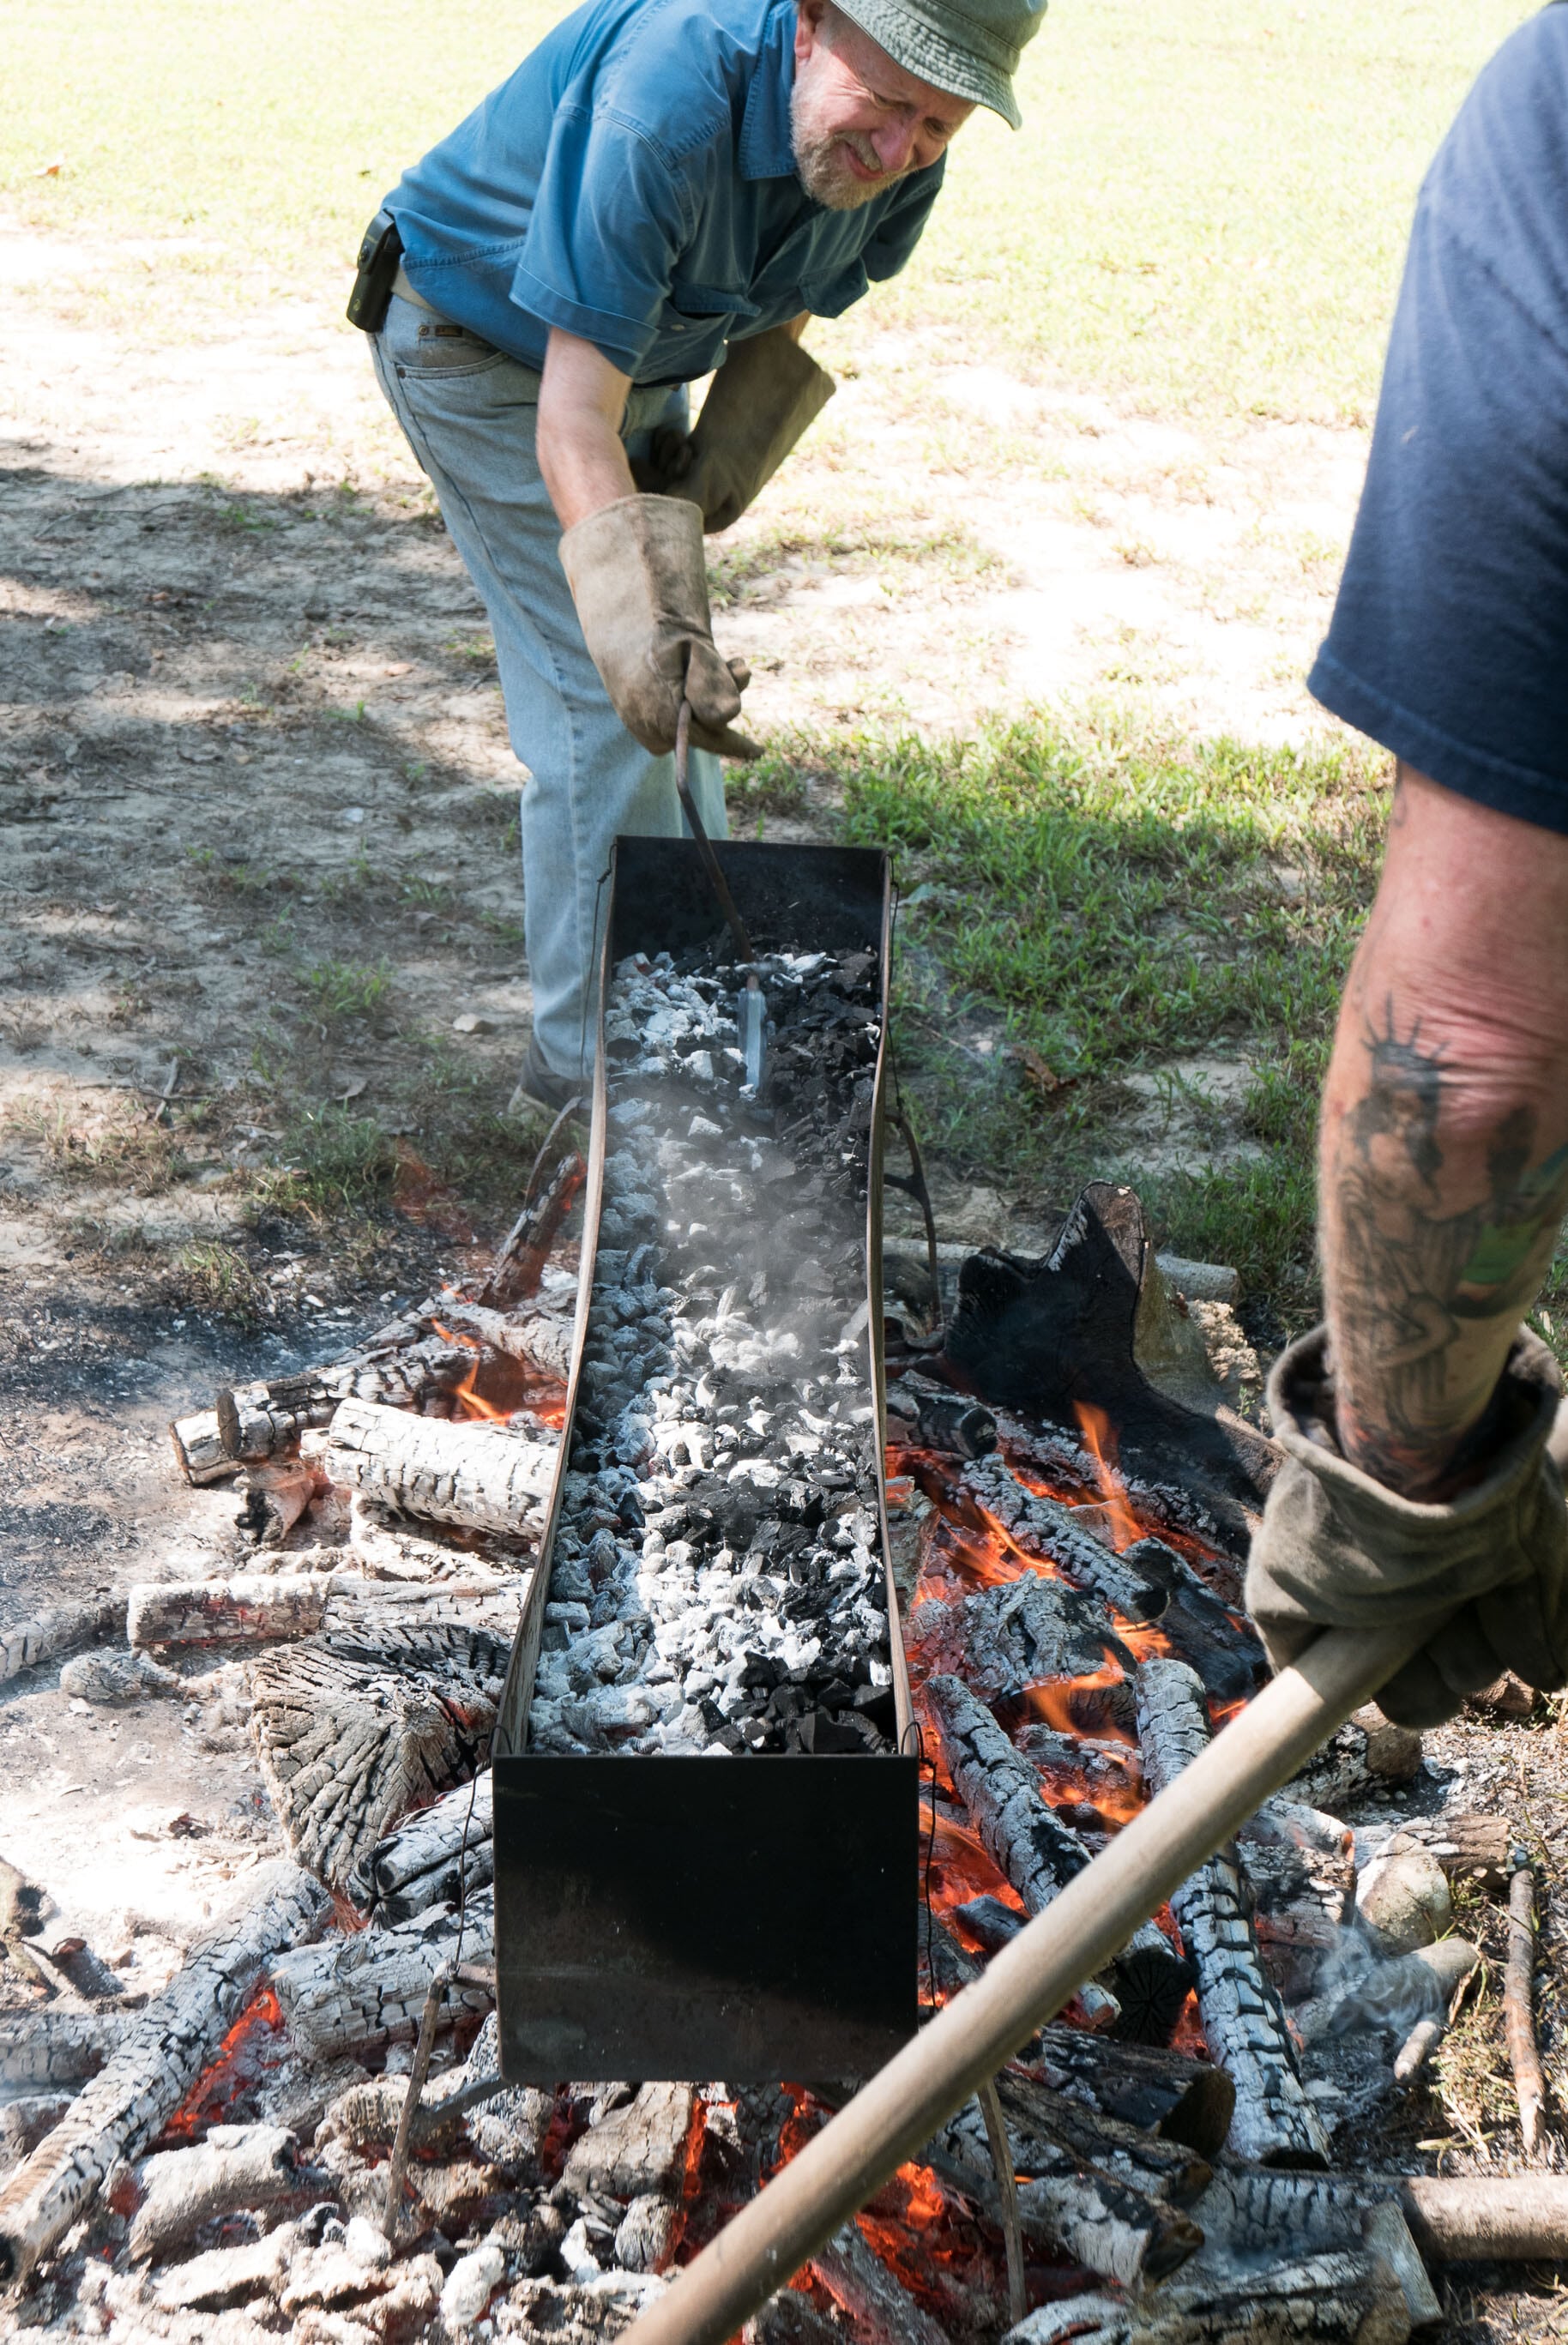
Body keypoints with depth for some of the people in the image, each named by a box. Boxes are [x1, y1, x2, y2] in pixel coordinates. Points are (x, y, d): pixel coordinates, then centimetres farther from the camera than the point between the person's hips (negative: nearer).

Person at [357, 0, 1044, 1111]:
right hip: (479, 340, -8)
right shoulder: (666, 102, -40)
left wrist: (714, 469, -8)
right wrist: (632, 614, -56)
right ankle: (597, 1063, -2)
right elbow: (575, 408, -43)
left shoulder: (901, 158, -17)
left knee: (686, 685, 14)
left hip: (643, 353, 8)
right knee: (608, 705, -14)